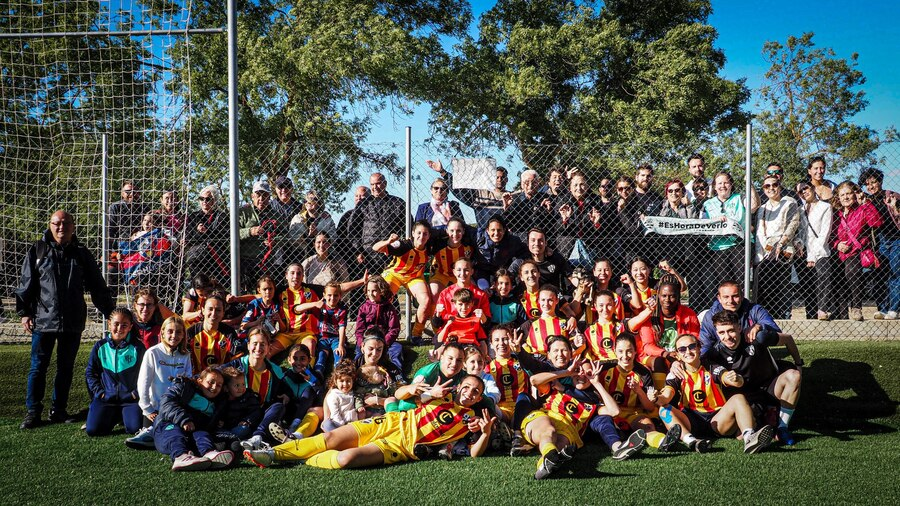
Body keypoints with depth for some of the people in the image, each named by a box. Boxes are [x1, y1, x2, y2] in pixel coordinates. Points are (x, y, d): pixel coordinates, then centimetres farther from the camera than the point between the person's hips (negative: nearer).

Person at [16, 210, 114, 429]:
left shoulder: (81, 254, 7)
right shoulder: (37, 251, 2)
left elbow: (97, 287, 10)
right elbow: (25, 285, 3)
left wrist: (109, 312, 8)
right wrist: (24, 312, -3)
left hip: (73, 322, 2)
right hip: (43, 320, -2)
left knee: (66, 368, 9)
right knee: (38, 367, 1)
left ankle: (59, 410, 20)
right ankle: (32, 411, 9)